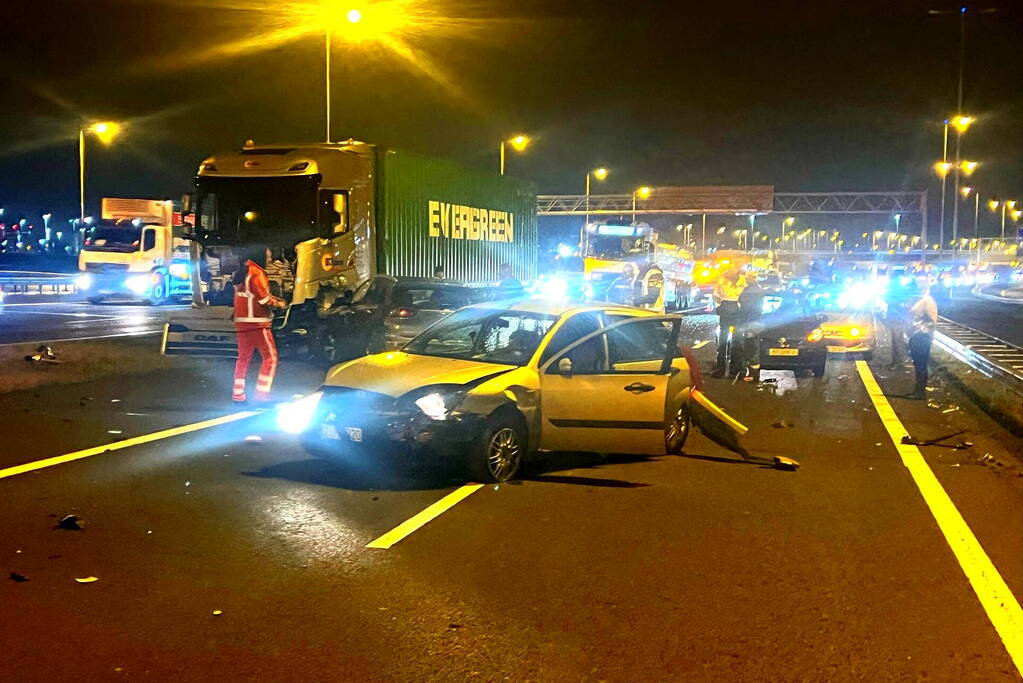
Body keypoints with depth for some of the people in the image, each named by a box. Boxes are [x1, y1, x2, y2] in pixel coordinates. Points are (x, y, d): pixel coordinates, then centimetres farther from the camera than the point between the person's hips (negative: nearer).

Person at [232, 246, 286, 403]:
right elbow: (264, 299, -15)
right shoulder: (256, 273, -12)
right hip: (256, 322, -9)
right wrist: (279, 304, 2)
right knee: (270, 357, -5)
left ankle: (238, 394, 14)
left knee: (243, 357, 13)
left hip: (241, 322, 9)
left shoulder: (243, 272, 17)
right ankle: (262, 393, -10)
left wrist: (273, 299, 10)